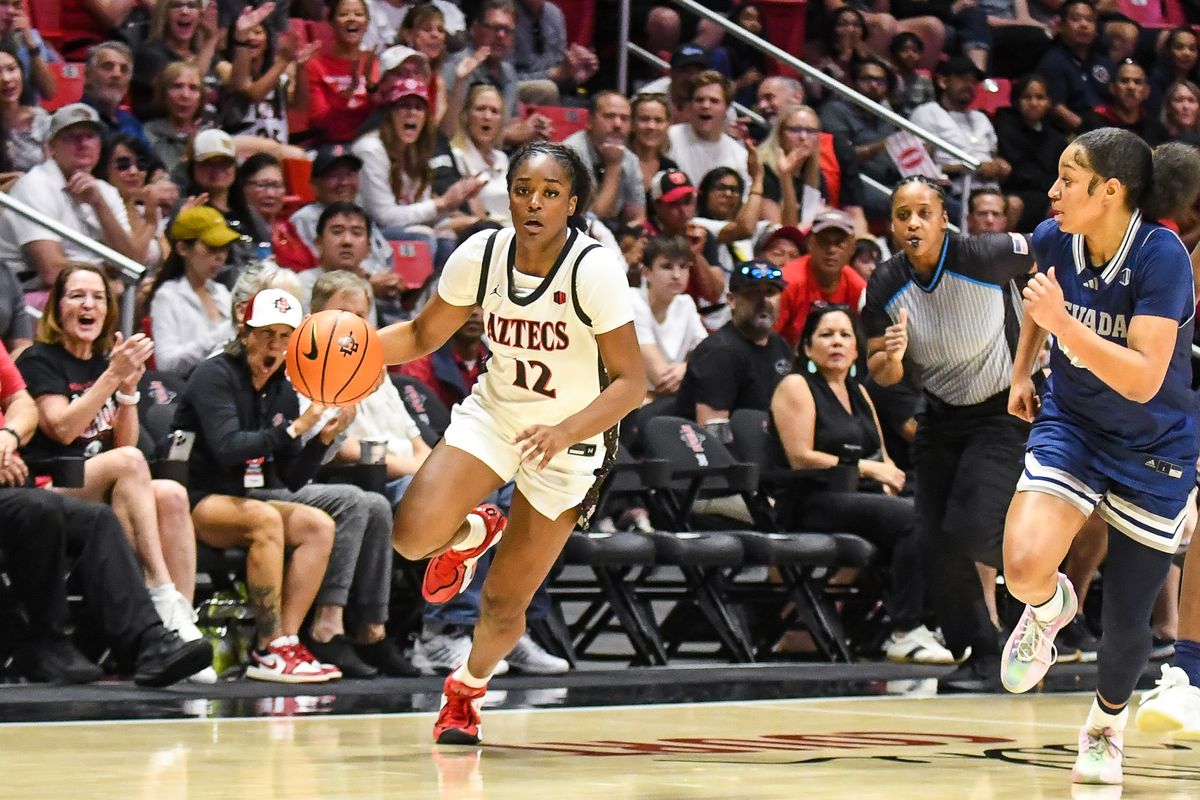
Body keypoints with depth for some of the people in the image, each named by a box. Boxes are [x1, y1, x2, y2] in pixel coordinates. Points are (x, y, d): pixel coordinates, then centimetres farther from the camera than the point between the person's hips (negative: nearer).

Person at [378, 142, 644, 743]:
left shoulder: (594, 269, -24)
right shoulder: (481, 254, -12)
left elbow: (631, 382, -23)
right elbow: (423, 335, 2)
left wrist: (564, 432, -39)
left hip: (568, 443, -3)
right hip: (491, 416, 3)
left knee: (503, 607, 1)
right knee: (413, 535, -24)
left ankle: (468, 689, 36)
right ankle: (473, 533, 14)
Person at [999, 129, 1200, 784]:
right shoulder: (1054, 239, -11)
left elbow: (1143, 380, -32)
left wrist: (1062, 322, -38)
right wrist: (1021, 373, 21)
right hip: (1070, 424, 3)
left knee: (1125, 622, 6)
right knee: (1025, 569, -24)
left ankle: (1105, 726, 39)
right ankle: (1049, 608, 14)